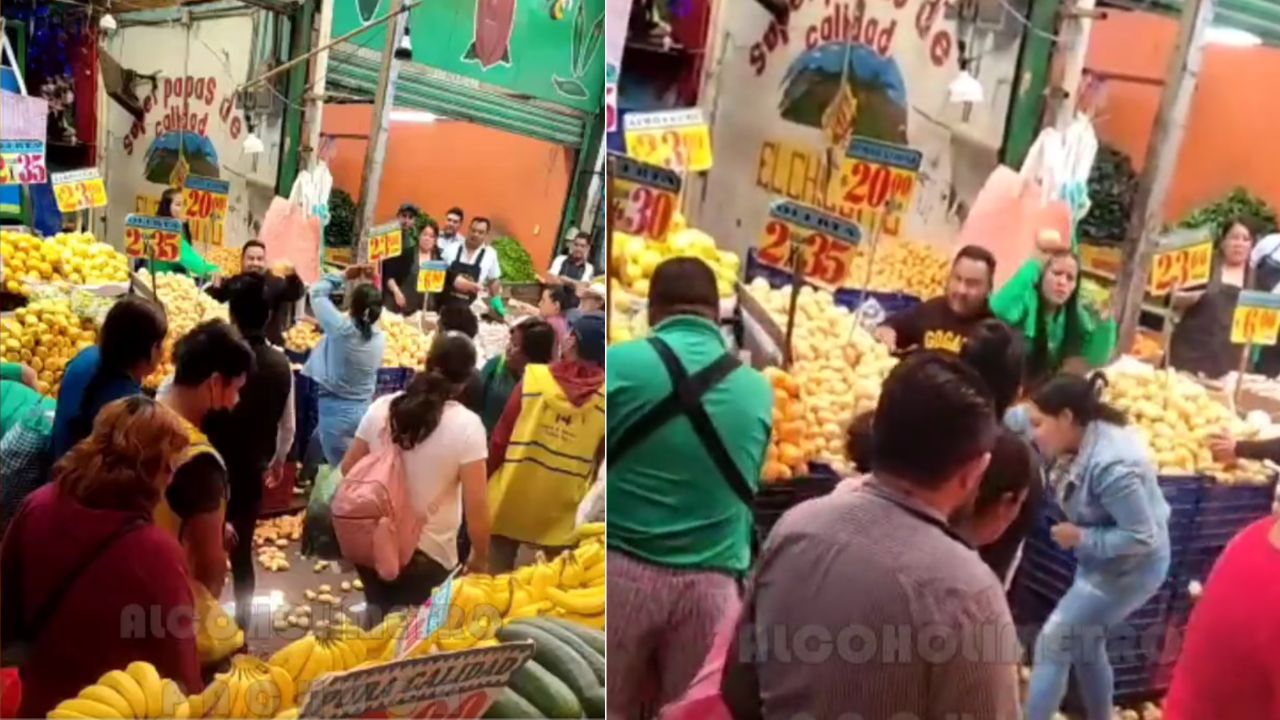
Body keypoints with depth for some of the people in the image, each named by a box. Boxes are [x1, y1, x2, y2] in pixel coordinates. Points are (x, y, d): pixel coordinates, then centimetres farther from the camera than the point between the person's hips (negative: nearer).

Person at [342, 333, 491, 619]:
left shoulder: (382, 407, -5)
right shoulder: (466, 425, -17)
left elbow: (347, 470, 5)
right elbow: (475, 504, -16)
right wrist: (480, 558, -2)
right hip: (427, 553, -4)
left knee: (377, 623, 24)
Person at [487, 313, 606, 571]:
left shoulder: (534, 377, -9)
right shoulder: (603, 395, -9)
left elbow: (500, 437, -4)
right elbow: (600, 458, -2)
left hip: (512, 496, 0)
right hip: (561, 508, 0)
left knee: (498, 576, 11)